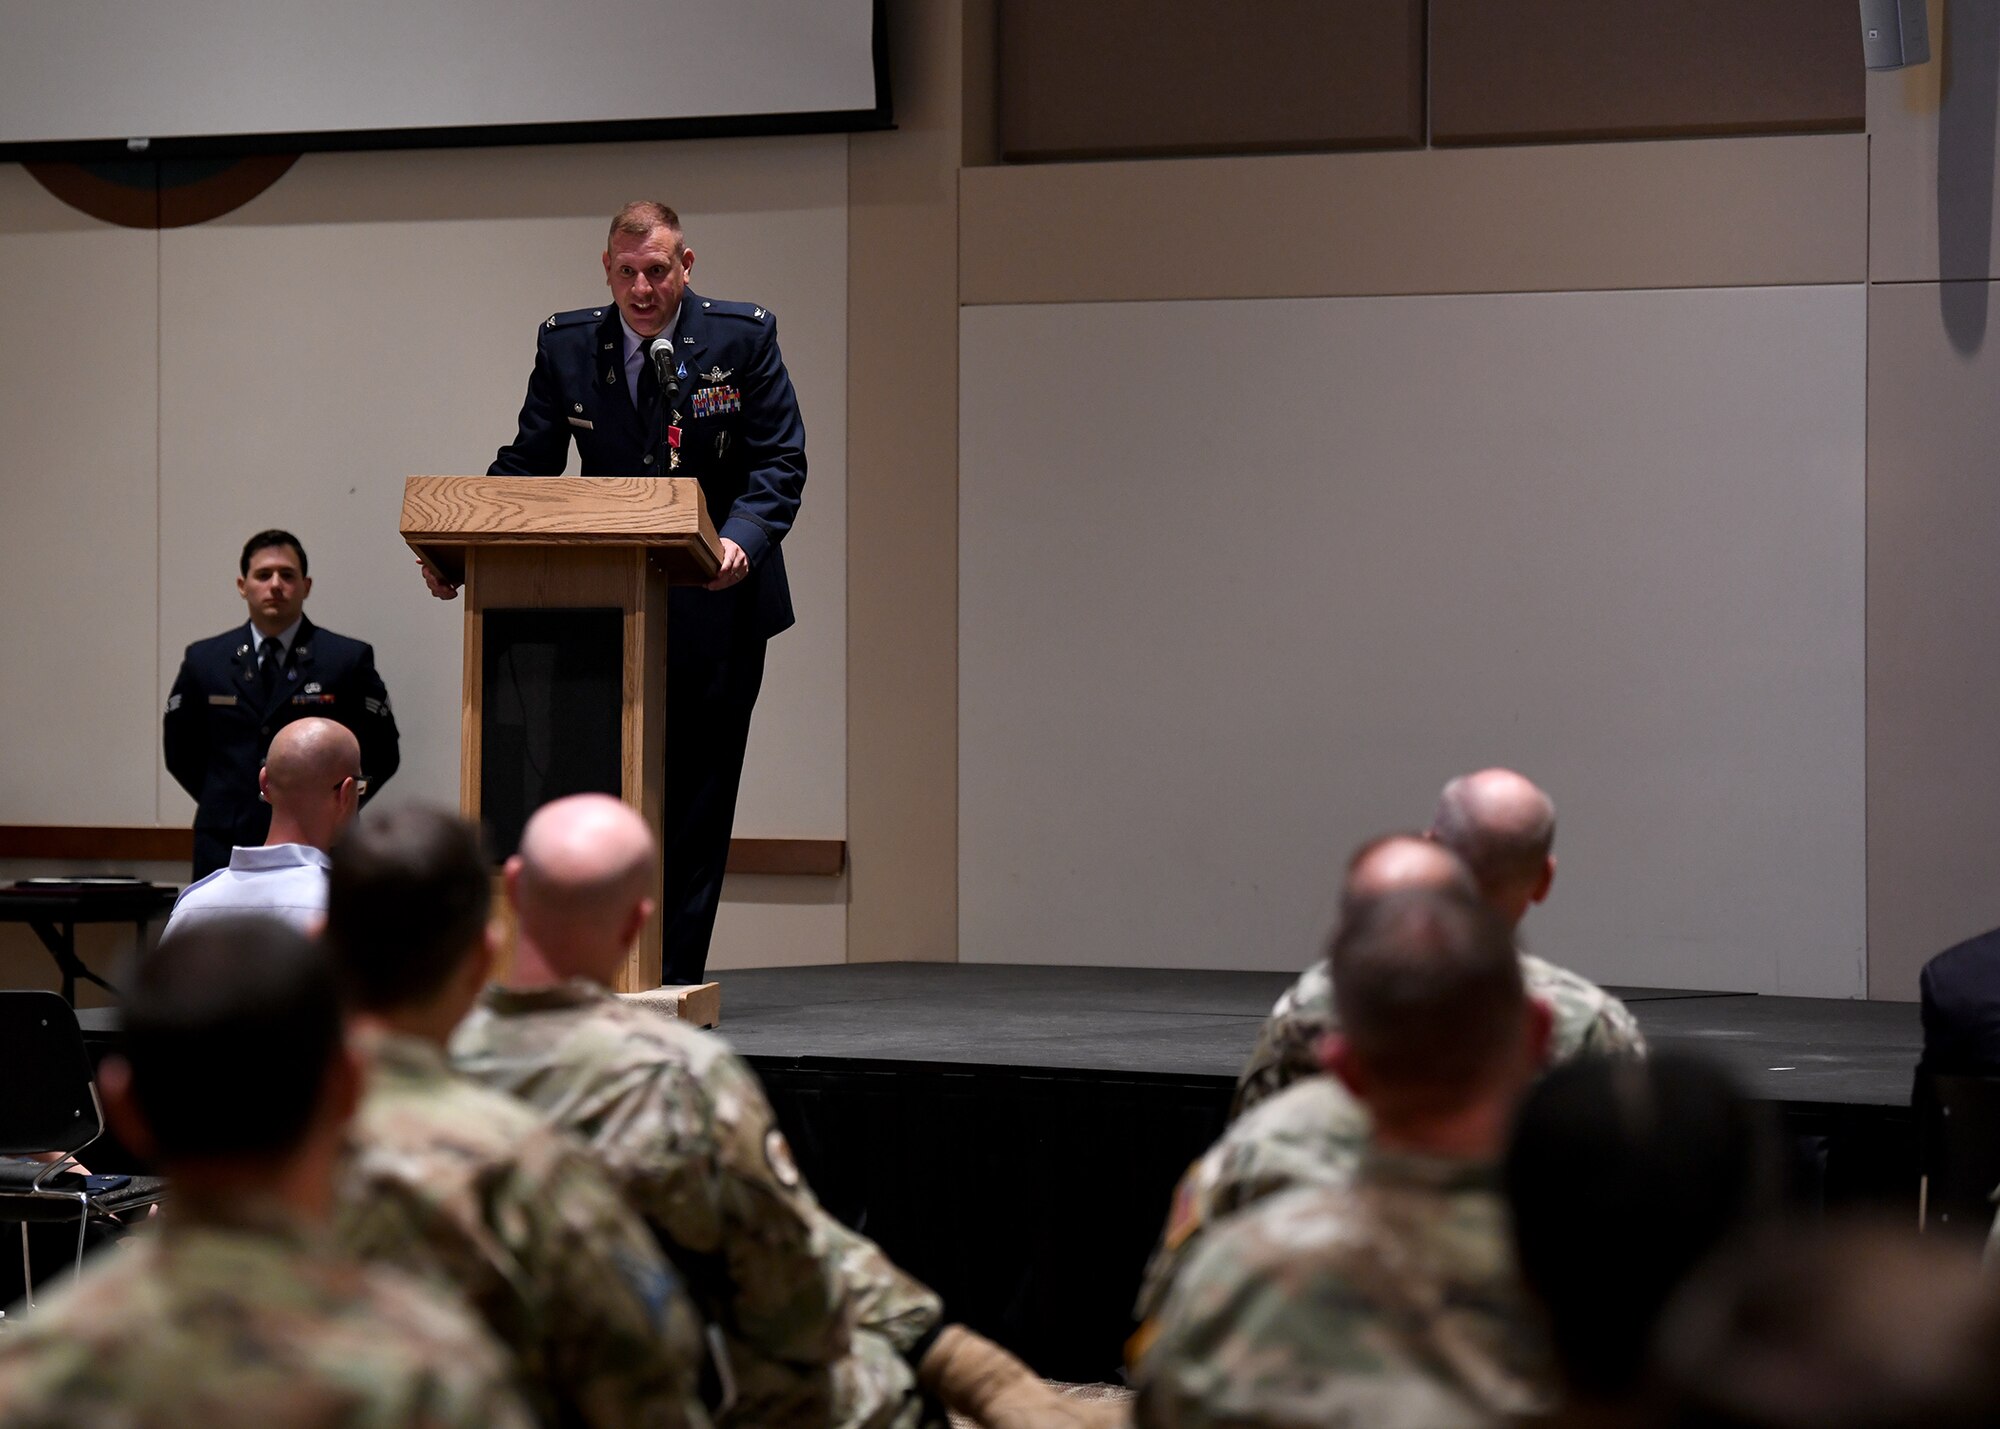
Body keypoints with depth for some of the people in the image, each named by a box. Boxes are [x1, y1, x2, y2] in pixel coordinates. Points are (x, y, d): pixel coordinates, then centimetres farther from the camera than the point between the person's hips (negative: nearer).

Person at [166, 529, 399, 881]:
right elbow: (180, 750, 18)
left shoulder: (349, 660, 2)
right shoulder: (204, 661, 10)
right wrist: (222, 802, 9)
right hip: (225, 850, 2)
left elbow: (380, 753, 7)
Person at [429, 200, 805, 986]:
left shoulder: (745, 336, -4)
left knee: (696, 801, 3)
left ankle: (671, 984, 10)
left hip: (716, 606, -2)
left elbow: (779, 463, -8)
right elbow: (525, 465, 2)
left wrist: (741, 541, -28)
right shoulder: (566, 344, 2)